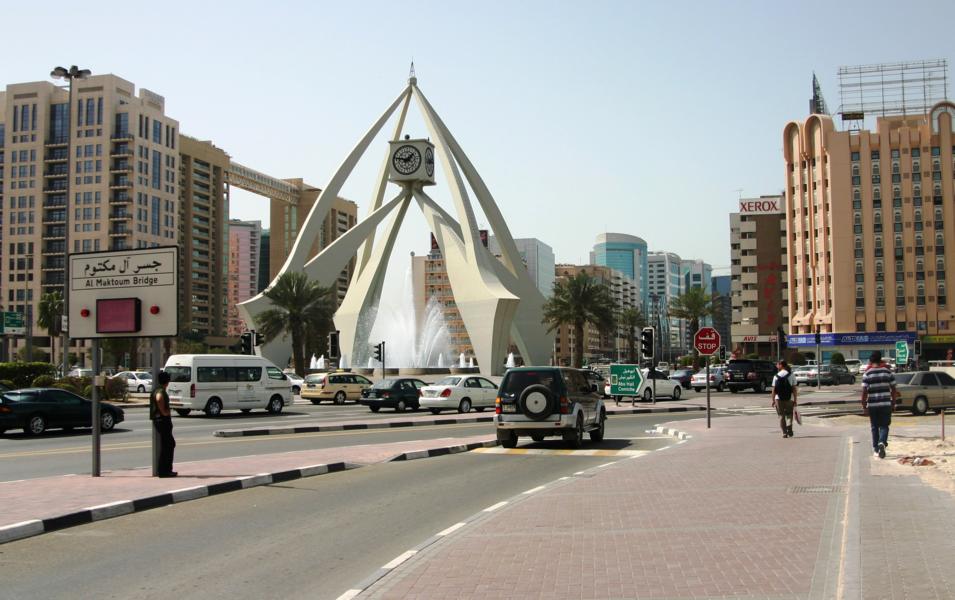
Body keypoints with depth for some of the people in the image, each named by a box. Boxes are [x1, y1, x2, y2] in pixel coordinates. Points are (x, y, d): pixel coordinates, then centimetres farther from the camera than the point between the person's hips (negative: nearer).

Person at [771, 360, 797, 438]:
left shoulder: (776, 376, -3)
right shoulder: (791, 375, -2)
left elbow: (773, 389, -4)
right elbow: (794, 389, -4)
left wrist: (773, 400, 4)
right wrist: (795, 400, 1)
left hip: (779, 399, 0)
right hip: (789, 398, 0)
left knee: (781, 416, 8)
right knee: (789, 414, 15)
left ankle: (784, 433, 4)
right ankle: (789, 427, -8)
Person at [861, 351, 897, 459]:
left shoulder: (867, 374, -5)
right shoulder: (888, 372, 0)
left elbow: (864, 391, -8)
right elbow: (893, 390, 1)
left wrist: (863, 404, 2)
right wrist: (893, 403, 11)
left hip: (872, 405, 0)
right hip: (886, 404, 0)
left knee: (874, 427, 12)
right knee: (884, 426, 5)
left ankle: (876, 449, 17)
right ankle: (882, 443, -21)